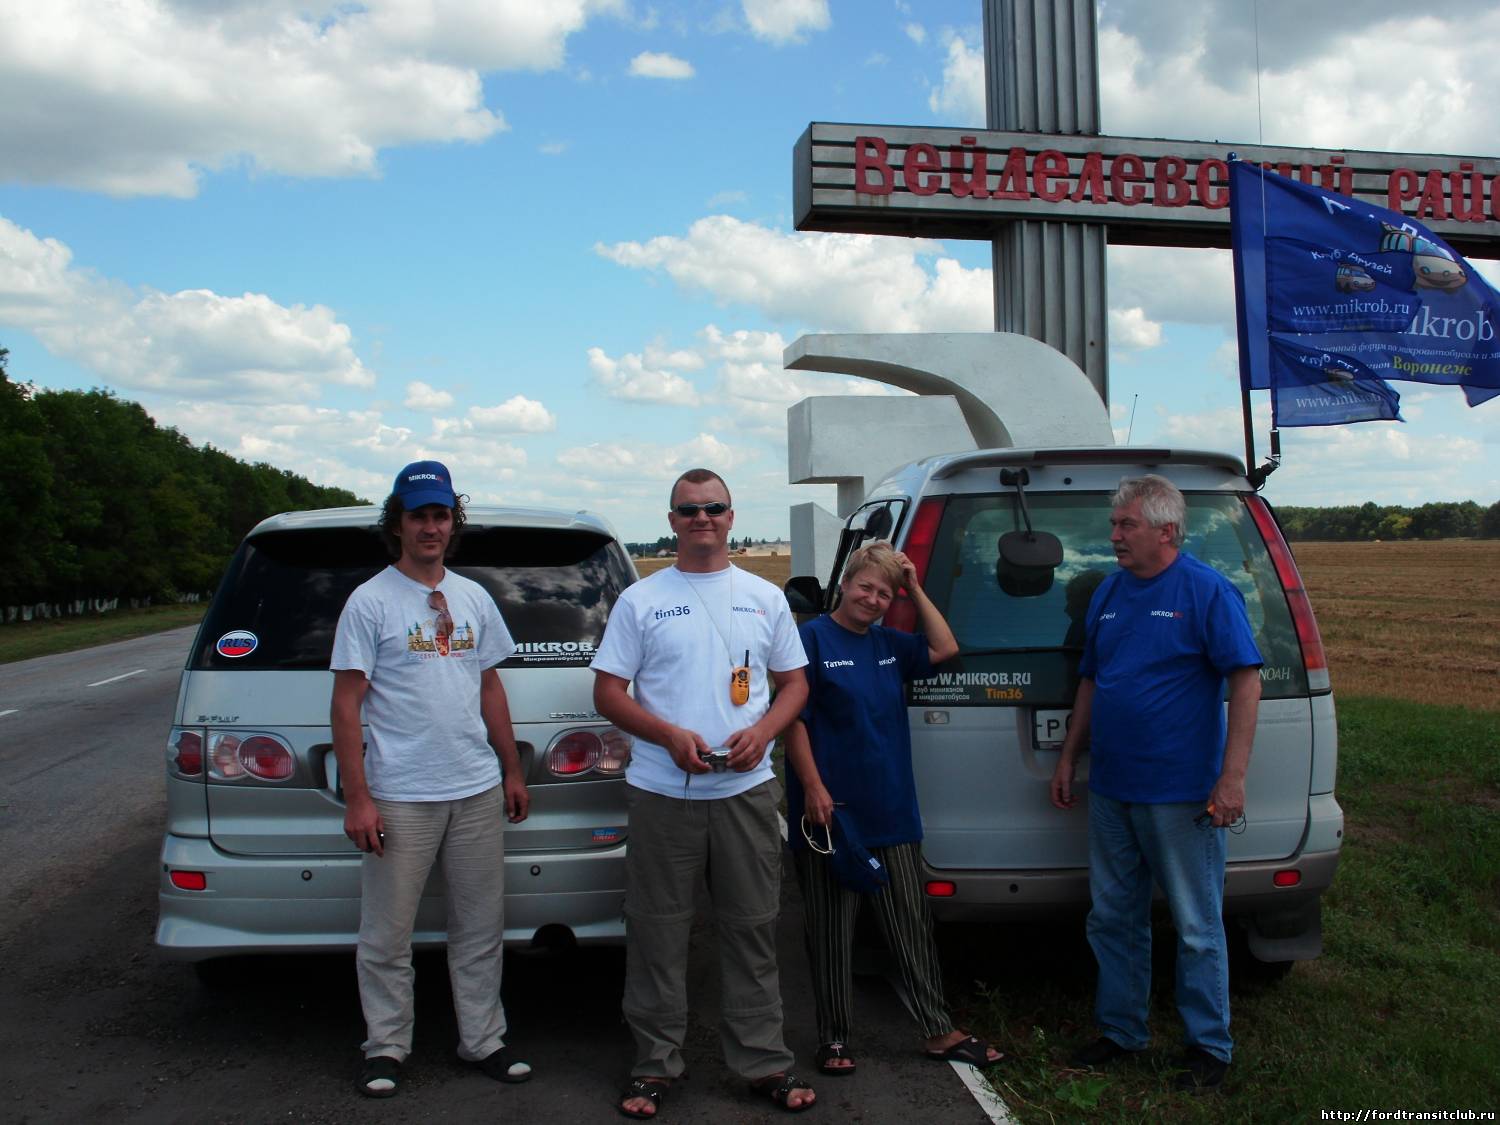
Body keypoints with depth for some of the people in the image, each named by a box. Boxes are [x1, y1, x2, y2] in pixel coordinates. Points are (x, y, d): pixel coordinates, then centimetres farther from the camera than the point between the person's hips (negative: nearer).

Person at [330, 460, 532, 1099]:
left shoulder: (474, 599, 11)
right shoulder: (370, 601, -5)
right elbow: (346, 706, -7)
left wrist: (511, 771, 14)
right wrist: (357, 799, -13)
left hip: (478, 792, 5)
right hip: (399, 798, -4)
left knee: (480, 927, 12)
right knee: (387, 936, 5)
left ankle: (483, 1040, 25)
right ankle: (386, 1047, 22)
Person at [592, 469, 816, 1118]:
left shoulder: (765, 598, 9)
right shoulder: (640, 601, 3)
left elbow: (794, 682, 12)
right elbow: (608, 693, 1)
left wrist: (762, 731, -8)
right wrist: (670, 735, -15)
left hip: (747, 790, 2)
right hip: (662, 794, -1)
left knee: (752, 930, 9)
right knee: (657, 933, 6)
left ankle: (764, 1063, 21)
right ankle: (656, 1065, 20)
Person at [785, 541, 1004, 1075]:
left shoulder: (887, 644, 12)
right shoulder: (813, 638, -8)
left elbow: (944, 648, 12)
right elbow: (795, 719, -12)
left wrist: (916, 589, 5)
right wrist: (813, 788, -19)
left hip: (892, 812, 6)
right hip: (832, 812, -6)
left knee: (912, 926, 12)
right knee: (831, 933, 6)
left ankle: (940, 1031, 21)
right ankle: (833, 1039, 18)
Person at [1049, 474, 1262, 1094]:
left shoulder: (1207, 590, -10)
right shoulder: (1109, 591, 9)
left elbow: (1246, 681, -13)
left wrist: (1232, 776, -18)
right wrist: (1068, 758, 16)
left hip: (1182, 796, -6)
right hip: (1110, 788, 7)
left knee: (1197, 928, 6)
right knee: (1112, 918, 15)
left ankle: (1209, 1047, 21)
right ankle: (1121, 1030, 30)